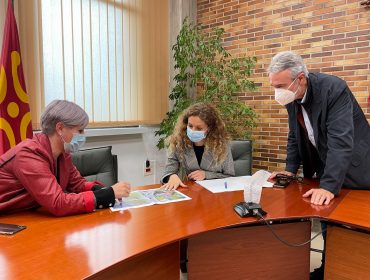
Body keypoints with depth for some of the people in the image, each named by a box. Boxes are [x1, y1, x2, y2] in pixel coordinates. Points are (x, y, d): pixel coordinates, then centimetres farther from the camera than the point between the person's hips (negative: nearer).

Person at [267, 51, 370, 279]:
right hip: (324, 168, 6)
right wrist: (290, 170, -2)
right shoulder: (292, 96, -5)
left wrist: (328, 186, -37)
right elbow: (295, 137, 5)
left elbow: (340, 141, -33)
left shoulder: (334, 88, -27)